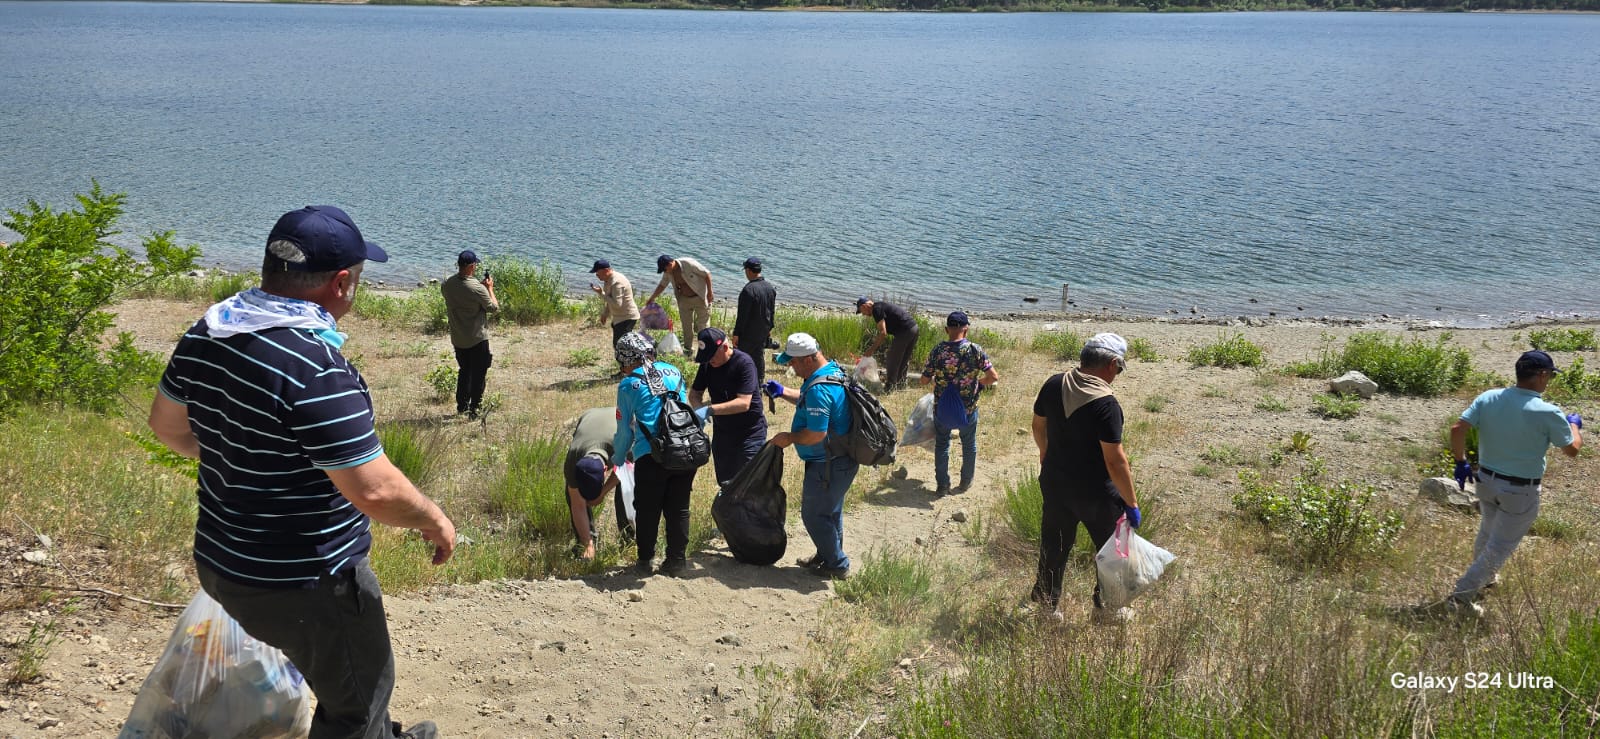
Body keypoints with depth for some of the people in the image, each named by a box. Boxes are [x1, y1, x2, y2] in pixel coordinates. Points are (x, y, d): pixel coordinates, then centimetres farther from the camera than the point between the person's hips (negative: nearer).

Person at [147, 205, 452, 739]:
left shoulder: (204, 334, -3)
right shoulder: (318, 369, -30)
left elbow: (167, 424, 13)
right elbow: (376, 491, -29)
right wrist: (436, 522, -11)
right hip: (305, 587, -9)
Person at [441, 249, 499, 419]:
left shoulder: (446, 285, -5)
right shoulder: (477, 289, -24)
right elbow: (493, 307, -11)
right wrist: (489, 288, 3)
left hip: (458, 340, 6)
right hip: (477, 340, -6)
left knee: (464, 371, 22)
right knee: (478, 375, 7)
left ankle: (461, 406, 30)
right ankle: (474, 410, 9)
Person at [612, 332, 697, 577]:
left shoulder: (628, 385, 3)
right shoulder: (673, 372, 13)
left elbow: (624, 431, 7)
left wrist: (617, 459, 24)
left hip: (651, 457, -3)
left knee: (647, 510, 13)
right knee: (679, 508, 15)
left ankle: (645, 561, 21)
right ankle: (677, 561, 21)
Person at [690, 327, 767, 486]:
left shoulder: (744, 363, -22)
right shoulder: (707, 364, -3)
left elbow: (743, 403, -30)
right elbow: (694, 393, 5)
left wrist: (709, 410, -36)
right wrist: (699, 407, -19)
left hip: (750, 433, -6)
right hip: (722, 432, 6)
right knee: (725, 483, 16)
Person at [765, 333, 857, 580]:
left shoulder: (819, 389, -29)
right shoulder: (832, 370, 4)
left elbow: (817, 434, -32)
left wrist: (789, 438, -16)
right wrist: (783, 392, 11)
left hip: (828, 465, -10)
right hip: (840, 460, 10)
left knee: (815, 514, 5)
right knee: (830, 511, 24)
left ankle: (837, 565, 17)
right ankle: (828, 556, 41)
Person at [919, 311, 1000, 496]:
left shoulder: (937, 351, -12)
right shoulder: (975, 350, -15)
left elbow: (924, 380, -6)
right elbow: (994, 377, -16)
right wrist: (979, 382, 3)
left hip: (941, 408, 0)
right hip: (968, 408, 0)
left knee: (941, 445, 18)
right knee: (969, 445, 22)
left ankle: (942, 485, 23)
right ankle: (966, 482, 35)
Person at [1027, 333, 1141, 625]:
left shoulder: (1054, 385, -6)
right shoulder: (1105, 404, -26)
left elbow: (1038, 426, 11)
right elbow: (1115, 461, -25)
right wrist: (1132, 503, -15)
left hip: (1054, 483, 6)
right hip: (1095, 493, -6)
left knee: (1054, 546, 20)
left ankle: (1047, 602, 31)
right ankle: (1107, 608, 29)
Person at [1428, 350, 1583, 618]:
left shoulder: (1488, 398, -7)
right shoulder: (1547, 413, -18)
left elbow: (1457, 429, -12)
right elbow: (1572, 449, -4)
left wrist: (1461, 462, 2)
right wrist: (1574, 424, 16)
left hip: (1486, 480, 5)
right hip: (1520, 492, -5)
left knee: (1488, 531, 28)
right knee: (1500, 546, 4)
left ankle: (1483, 579, 49)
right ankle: (1460, 598, 1)